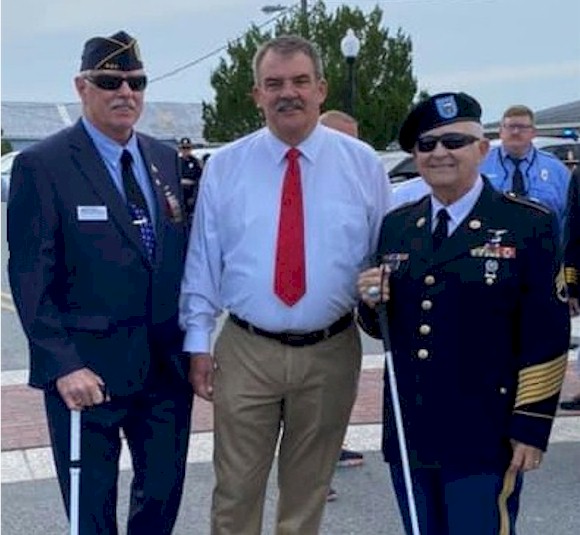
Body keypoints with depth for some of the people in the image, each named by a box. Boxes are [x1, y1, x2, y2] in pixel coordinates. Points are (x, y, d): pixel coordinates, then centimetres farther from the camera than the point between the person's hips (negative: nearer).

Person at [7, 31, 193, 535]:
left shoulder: (166, 159, 8)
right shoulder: (42, 164, -9)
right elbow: (30, 277, -12)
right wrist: (62, 364, -19)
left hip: (168, 362, 5)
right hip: (87, 369, -5)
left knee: (164, 493, 16)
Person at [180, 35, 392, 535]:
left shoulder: (363, 164, 0)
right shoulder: (224, 166, 0)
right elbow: (203, 261, 2)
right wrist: (198, 341, -1)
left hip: (331, 352, 1)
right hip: (245, 351, 0)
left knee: (309, 489, 16)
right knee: (236, 489, 8)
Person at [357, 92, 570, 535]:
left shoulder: (529, 225, -6)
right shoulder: (395, 227, 8)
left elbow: (547, 338, -8)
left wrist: (531, 428, -10)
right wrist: (372, 303, -7)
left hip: (485, 441, -5)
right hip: (409, 435, 5)